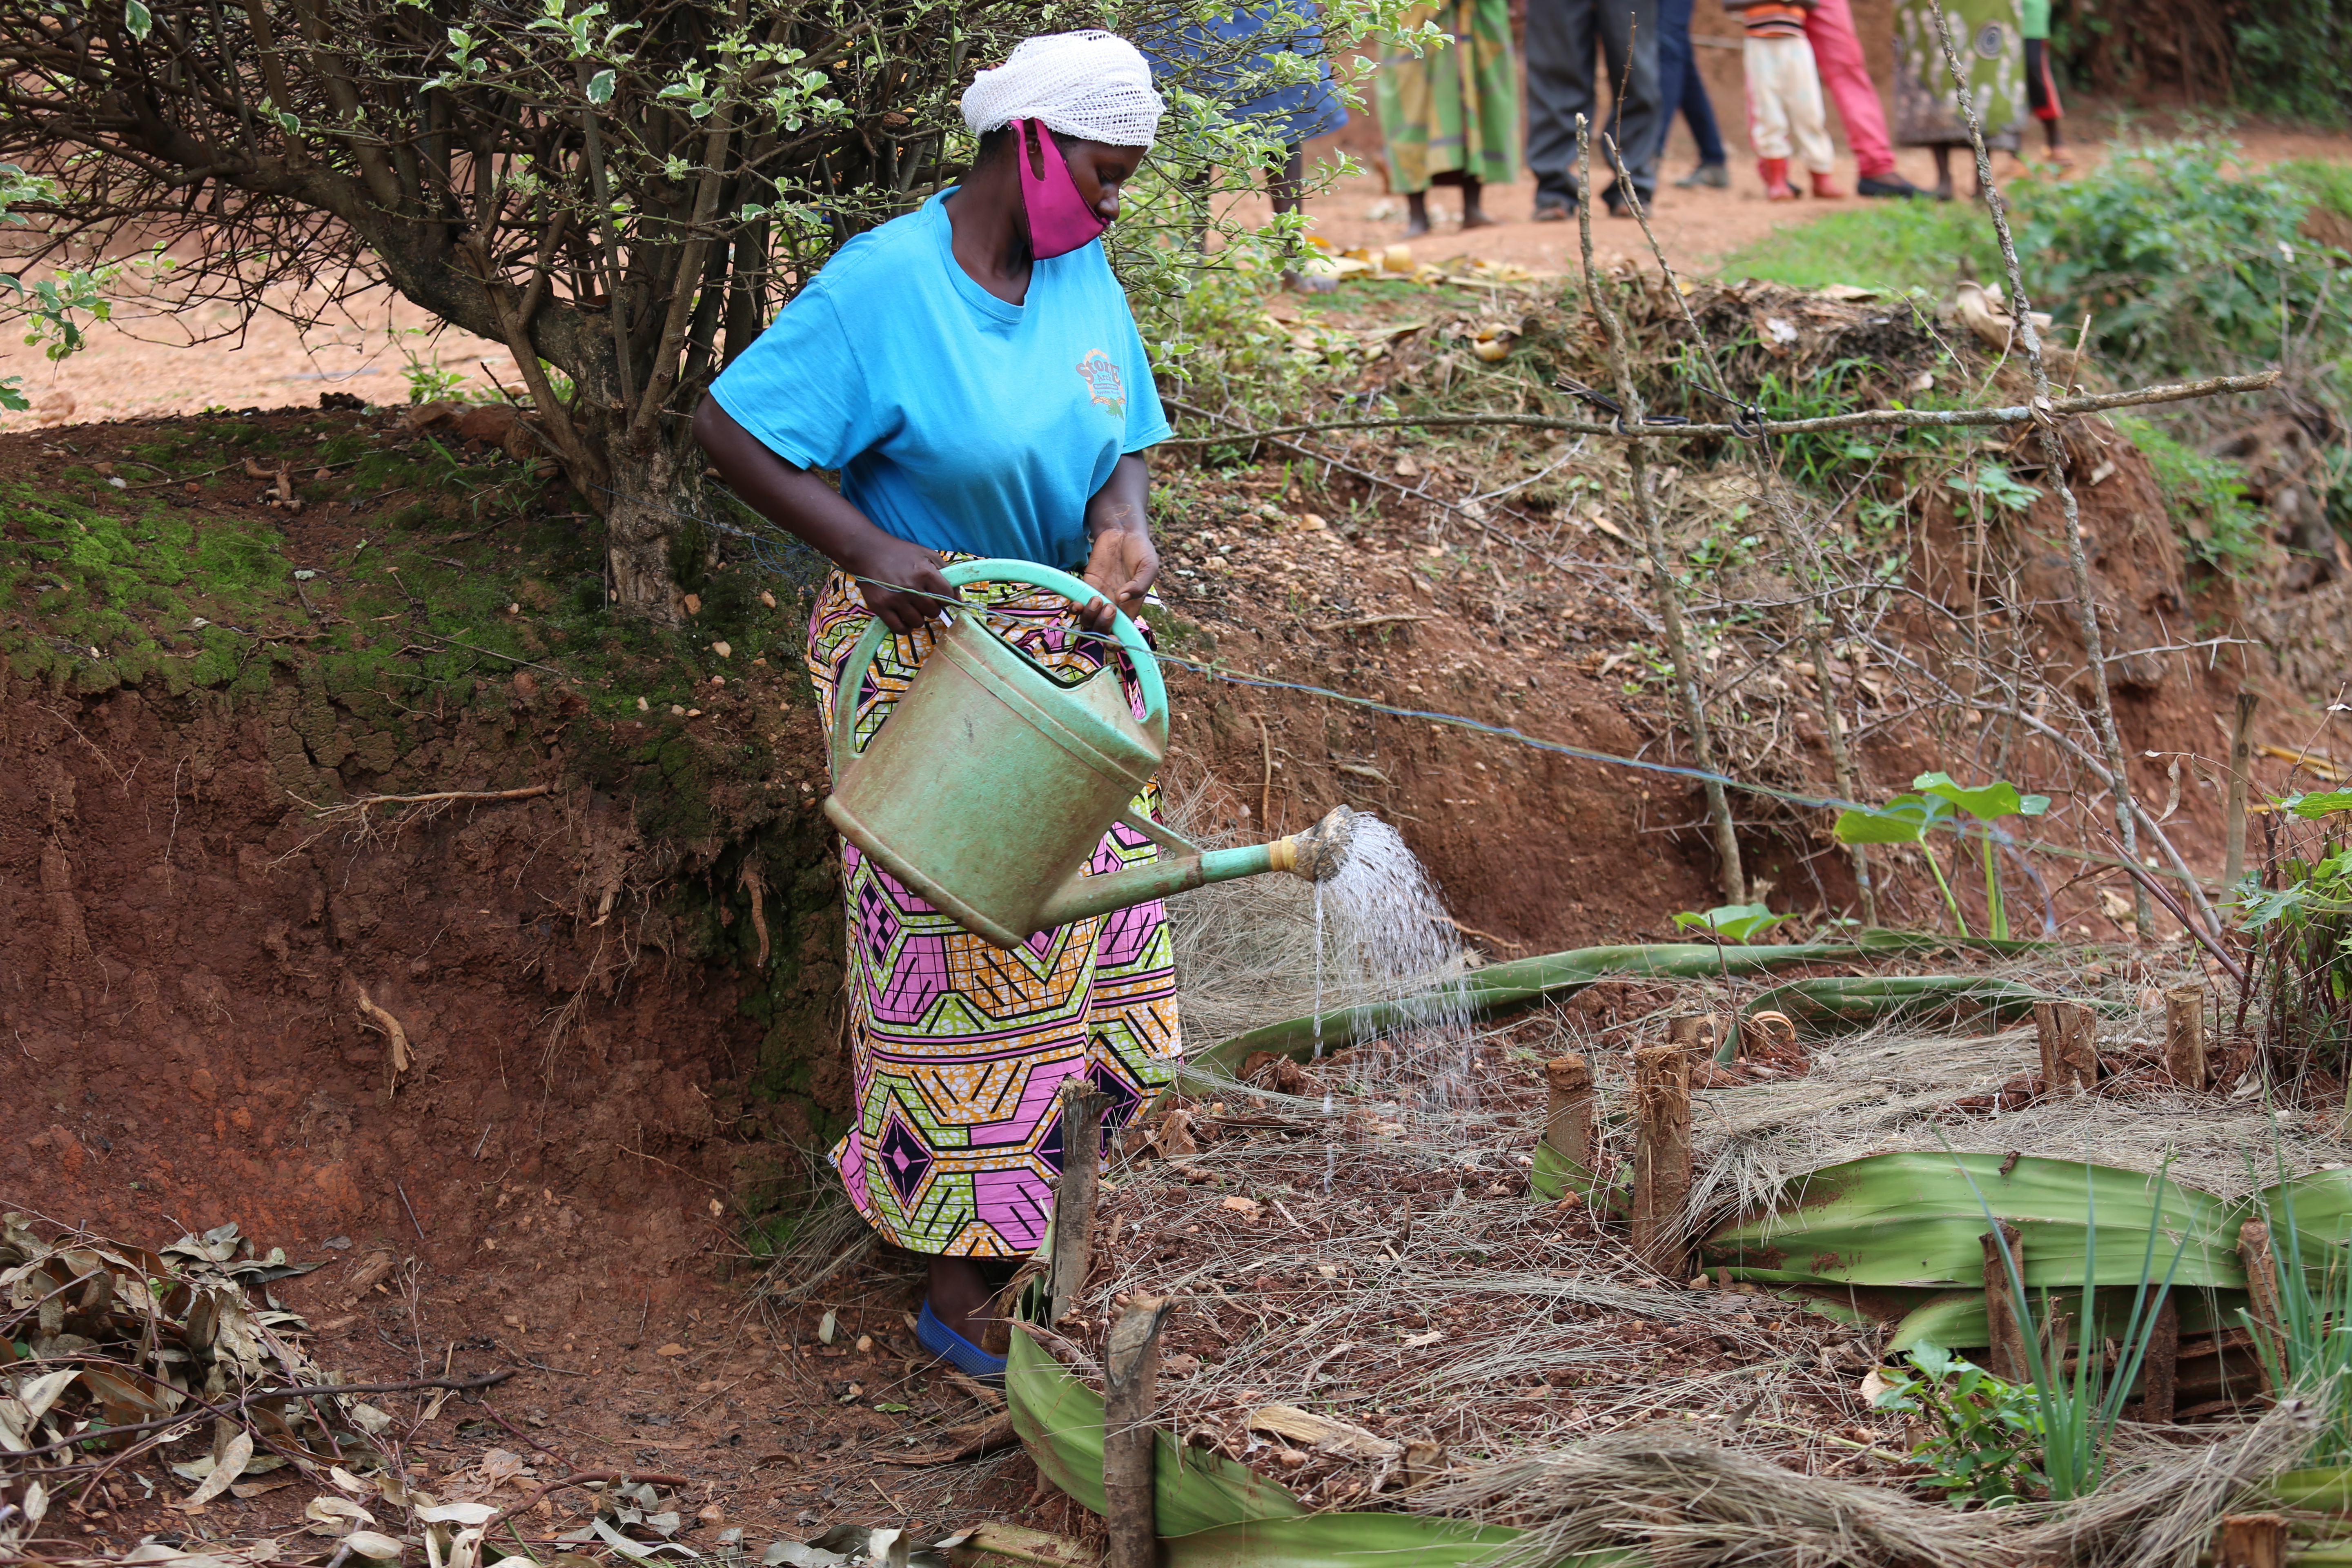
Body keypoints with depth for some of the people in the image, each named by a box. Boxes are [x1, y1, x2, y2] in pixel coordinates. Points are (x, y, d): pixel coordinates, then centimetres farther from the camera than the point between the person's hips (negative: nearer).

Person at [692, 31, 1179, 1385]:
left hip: (1059, 652, 8)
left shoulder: (1084, 276, 1)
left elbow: (1122, 443, 9)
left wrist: (1123, 530, -14)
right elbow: (731, 425, -18)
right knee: (951, 945, -4)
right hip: (925, 654, -7)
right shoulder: (884, 285, -19)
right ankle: (964, 1291, 4)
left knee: (1077, 925, 14)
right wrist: (869, 553, -26)